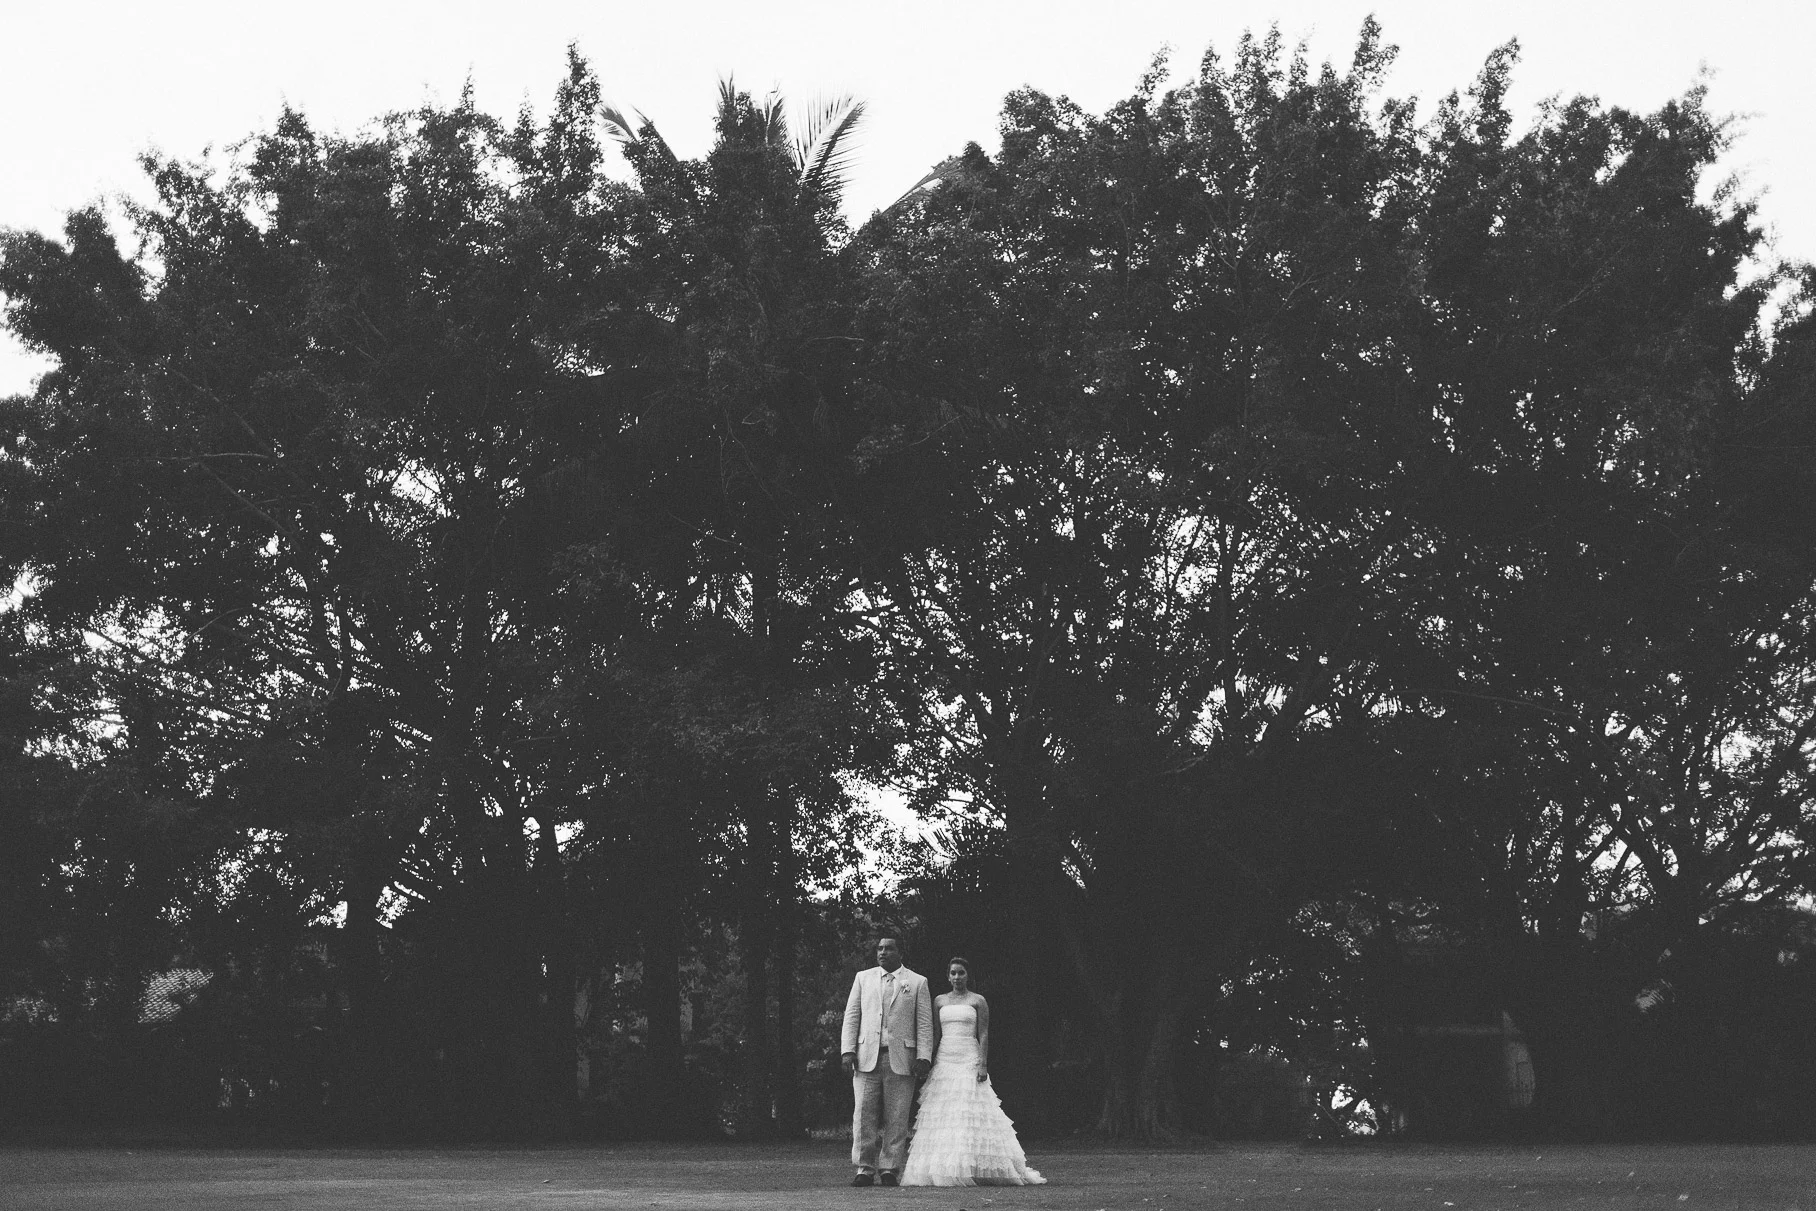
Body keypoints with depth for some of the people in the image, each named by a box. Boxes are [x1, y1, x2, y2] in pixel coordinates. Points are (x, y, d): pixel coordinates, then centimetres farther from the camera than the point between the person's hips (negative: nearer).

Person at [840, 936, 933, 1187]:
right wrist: (847, 1050, 0)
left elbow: (924, 1023, 5)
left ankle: (889, 1169, 5)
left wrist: (923, 1057, -5)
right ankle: (865, 1169, 0)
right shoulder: (863, 978, 15)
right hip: (866, 1056, 1)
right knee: (864, 1114, -5)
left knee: (897, 1118, -1)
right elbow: (851, 1015, 11)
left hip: (900, 1059, -1)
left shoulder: (917, 982, 9)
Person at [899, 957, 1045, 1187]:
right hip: (944, 1062, 3)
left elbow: (984, 1035, -2)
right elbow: (935, 1035, 13)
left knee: (971, 1116, -8)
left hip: (969, 1061, -3)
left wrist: (983, 1065, -12)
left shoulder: (978, 1001, 3)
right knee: (943, 1115, -3)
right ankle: (943, 1170, -2)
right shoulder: (940, 1001, 13)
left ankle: (977, 1169, -6)